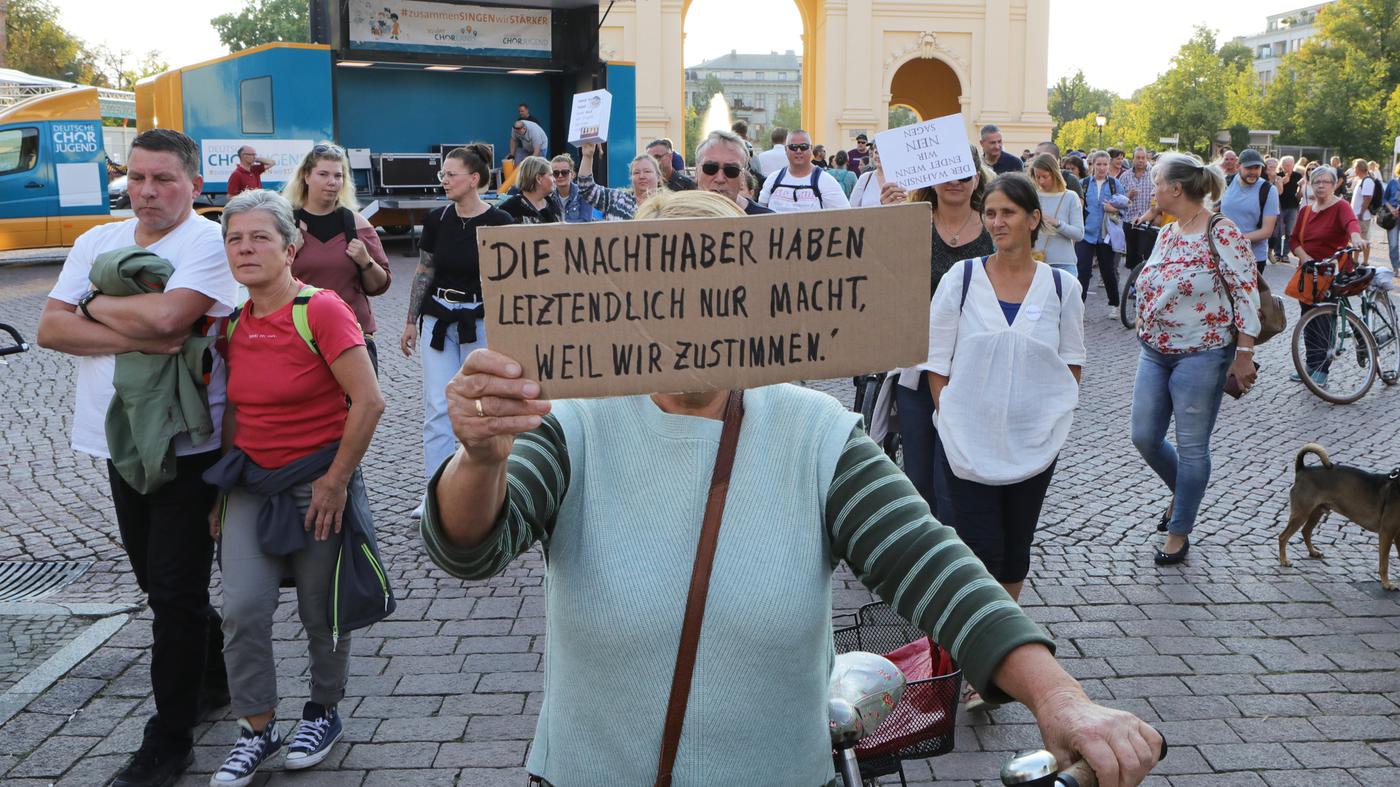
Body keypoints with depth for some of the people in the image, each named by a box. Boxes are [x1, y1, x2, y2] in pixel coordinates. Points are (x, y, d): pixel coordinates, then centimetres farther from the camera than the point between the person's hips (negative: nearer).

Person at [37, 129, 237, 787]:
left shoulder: (208, 243, -11)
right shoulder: (97, 242, 9)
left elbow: (166, 315, -27)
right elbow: (50, 328, -3)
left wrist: (95, 304, -8)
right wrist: (136, 338, -17)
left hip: (188, 446, -7)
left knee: (176, 592, 0)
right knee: (157, 581, 18)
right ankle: (213, 678, 38)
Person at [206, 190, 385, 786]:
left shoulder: (321, 310, -15)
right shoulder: (233, 323, 5)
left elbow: (369, 402, -18)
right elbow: (235, 410, 15)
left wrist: (337, 480, -15)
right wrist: (222, 487, 13)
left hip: (317, 480, -5)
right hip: (252, 480, 5)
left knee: (320, 612, 8)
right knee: (243, 609, -3)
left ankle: (324, 712, 31)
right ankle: (257, 729, 14)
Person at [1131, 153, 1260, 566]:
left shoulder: (1222, 233, -15)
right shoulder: (1166, 234, 8)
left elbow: (1247, 294, -15)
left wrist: (1244, 354, -15)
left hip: (1201, 356, -7)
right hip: (1154, 353, 8)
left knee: (1191, 447, 3)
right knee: (1145, 438, 9)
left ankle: (1178, 533, 15)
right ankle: (1184, 493, 37)